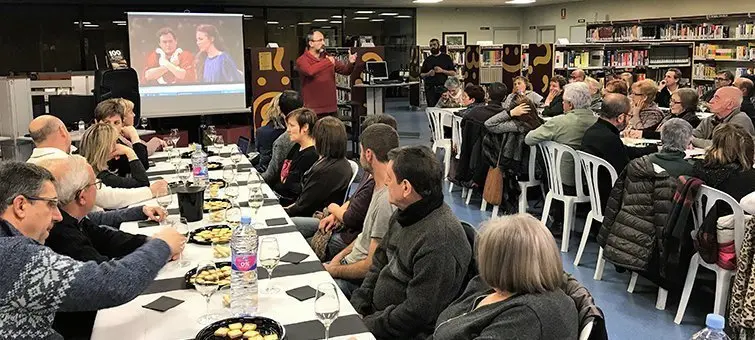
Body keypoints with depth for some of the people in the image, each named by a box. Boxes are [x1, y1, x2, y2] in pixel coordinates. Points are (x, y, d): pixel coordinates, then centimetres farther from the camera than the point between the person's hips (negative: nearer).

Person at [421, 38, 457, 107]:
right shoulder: (427, 59, 14)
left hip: (442, 88, -2)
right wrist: (428, 74, -7)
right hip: (430, 88, 2)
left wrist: (442, 71, -12)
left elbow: (454, 73, 3)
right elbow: (421, 74, 14)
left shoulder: (446, 58, 7)